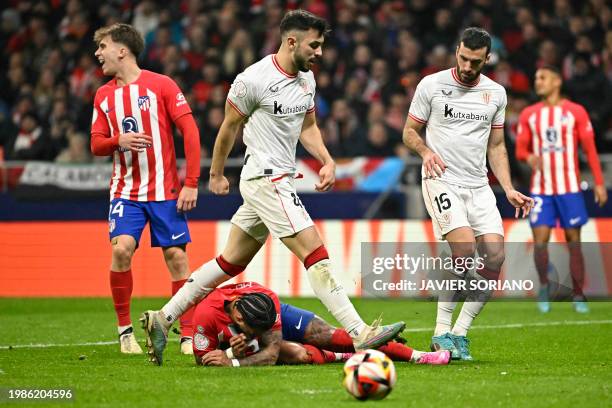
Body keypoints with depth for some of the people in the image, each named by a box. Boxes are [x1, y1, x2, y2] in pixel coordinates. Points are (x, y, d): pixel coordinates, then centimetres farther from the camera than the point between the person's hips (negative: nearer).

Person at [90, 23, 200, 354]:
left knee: (176, 256, -5)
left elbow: (190, 131, -6)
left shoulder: (161, 85, -4)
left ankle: (189, 335, 5)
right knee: (121, 248, -17)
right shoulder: (104, 95, 9)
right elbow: (96, 144, 10)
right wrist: (119, 141, -14)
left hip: (165, 190, -2)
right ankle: (125, 330, -3)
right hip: (125, 190, 3)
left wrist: (191, 184, -11)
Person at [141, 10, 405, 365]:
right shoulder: (254, 80, -15)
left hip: (281, 181, 9)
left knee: (232, 261, 13)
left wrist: (327, 161, 4)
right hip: (266, 179, -9)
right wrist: (217, 175, 9)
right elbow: (229, 128, -3)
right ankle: (360, 334, -16)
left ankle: (163, 318, 19)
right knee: (316, 253, -14)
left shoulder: (306, 78, 9)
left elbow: (307, 127, 21)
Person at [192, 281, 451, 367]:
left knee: (330, 337, -15)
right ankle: (341, 357, -2)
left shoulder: (268, 299, -33)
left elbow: (270, 352, -30)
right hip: (230, 341, -2)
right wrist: (232, 353, -44)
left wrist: (233, 363, -44)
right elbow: (202, 360, -25)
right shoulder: (207, 314, -39)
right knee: (299, 354, -33)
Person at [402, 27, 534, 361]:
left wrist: (509, 189, 8)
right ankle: (441, 332, -14)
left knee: (494, 256, -10)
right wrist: (425, 151, -13)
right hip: (441, 179, -5)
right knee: (465, 248, -24)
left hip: (479, 186, 5)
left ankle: (459, 333, 0)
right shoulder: (431, 85, 0)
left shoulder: (495, 93, 11)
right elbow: (409, 131, 8)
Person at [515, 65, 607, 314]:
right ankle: (544, 286, 12)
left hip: (569, 188, -2)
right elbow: (520, 148, 9)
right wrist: (529, 157, -16)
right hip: (540, 188, 2)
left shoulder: (576, 112, 0)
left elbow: (590, 148, 1)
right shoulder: (529, 115, 8)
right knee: (540, 240, -8)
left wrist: (599, 183, -4)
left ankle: (578, 295, 9)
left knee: (573, 241, 1)